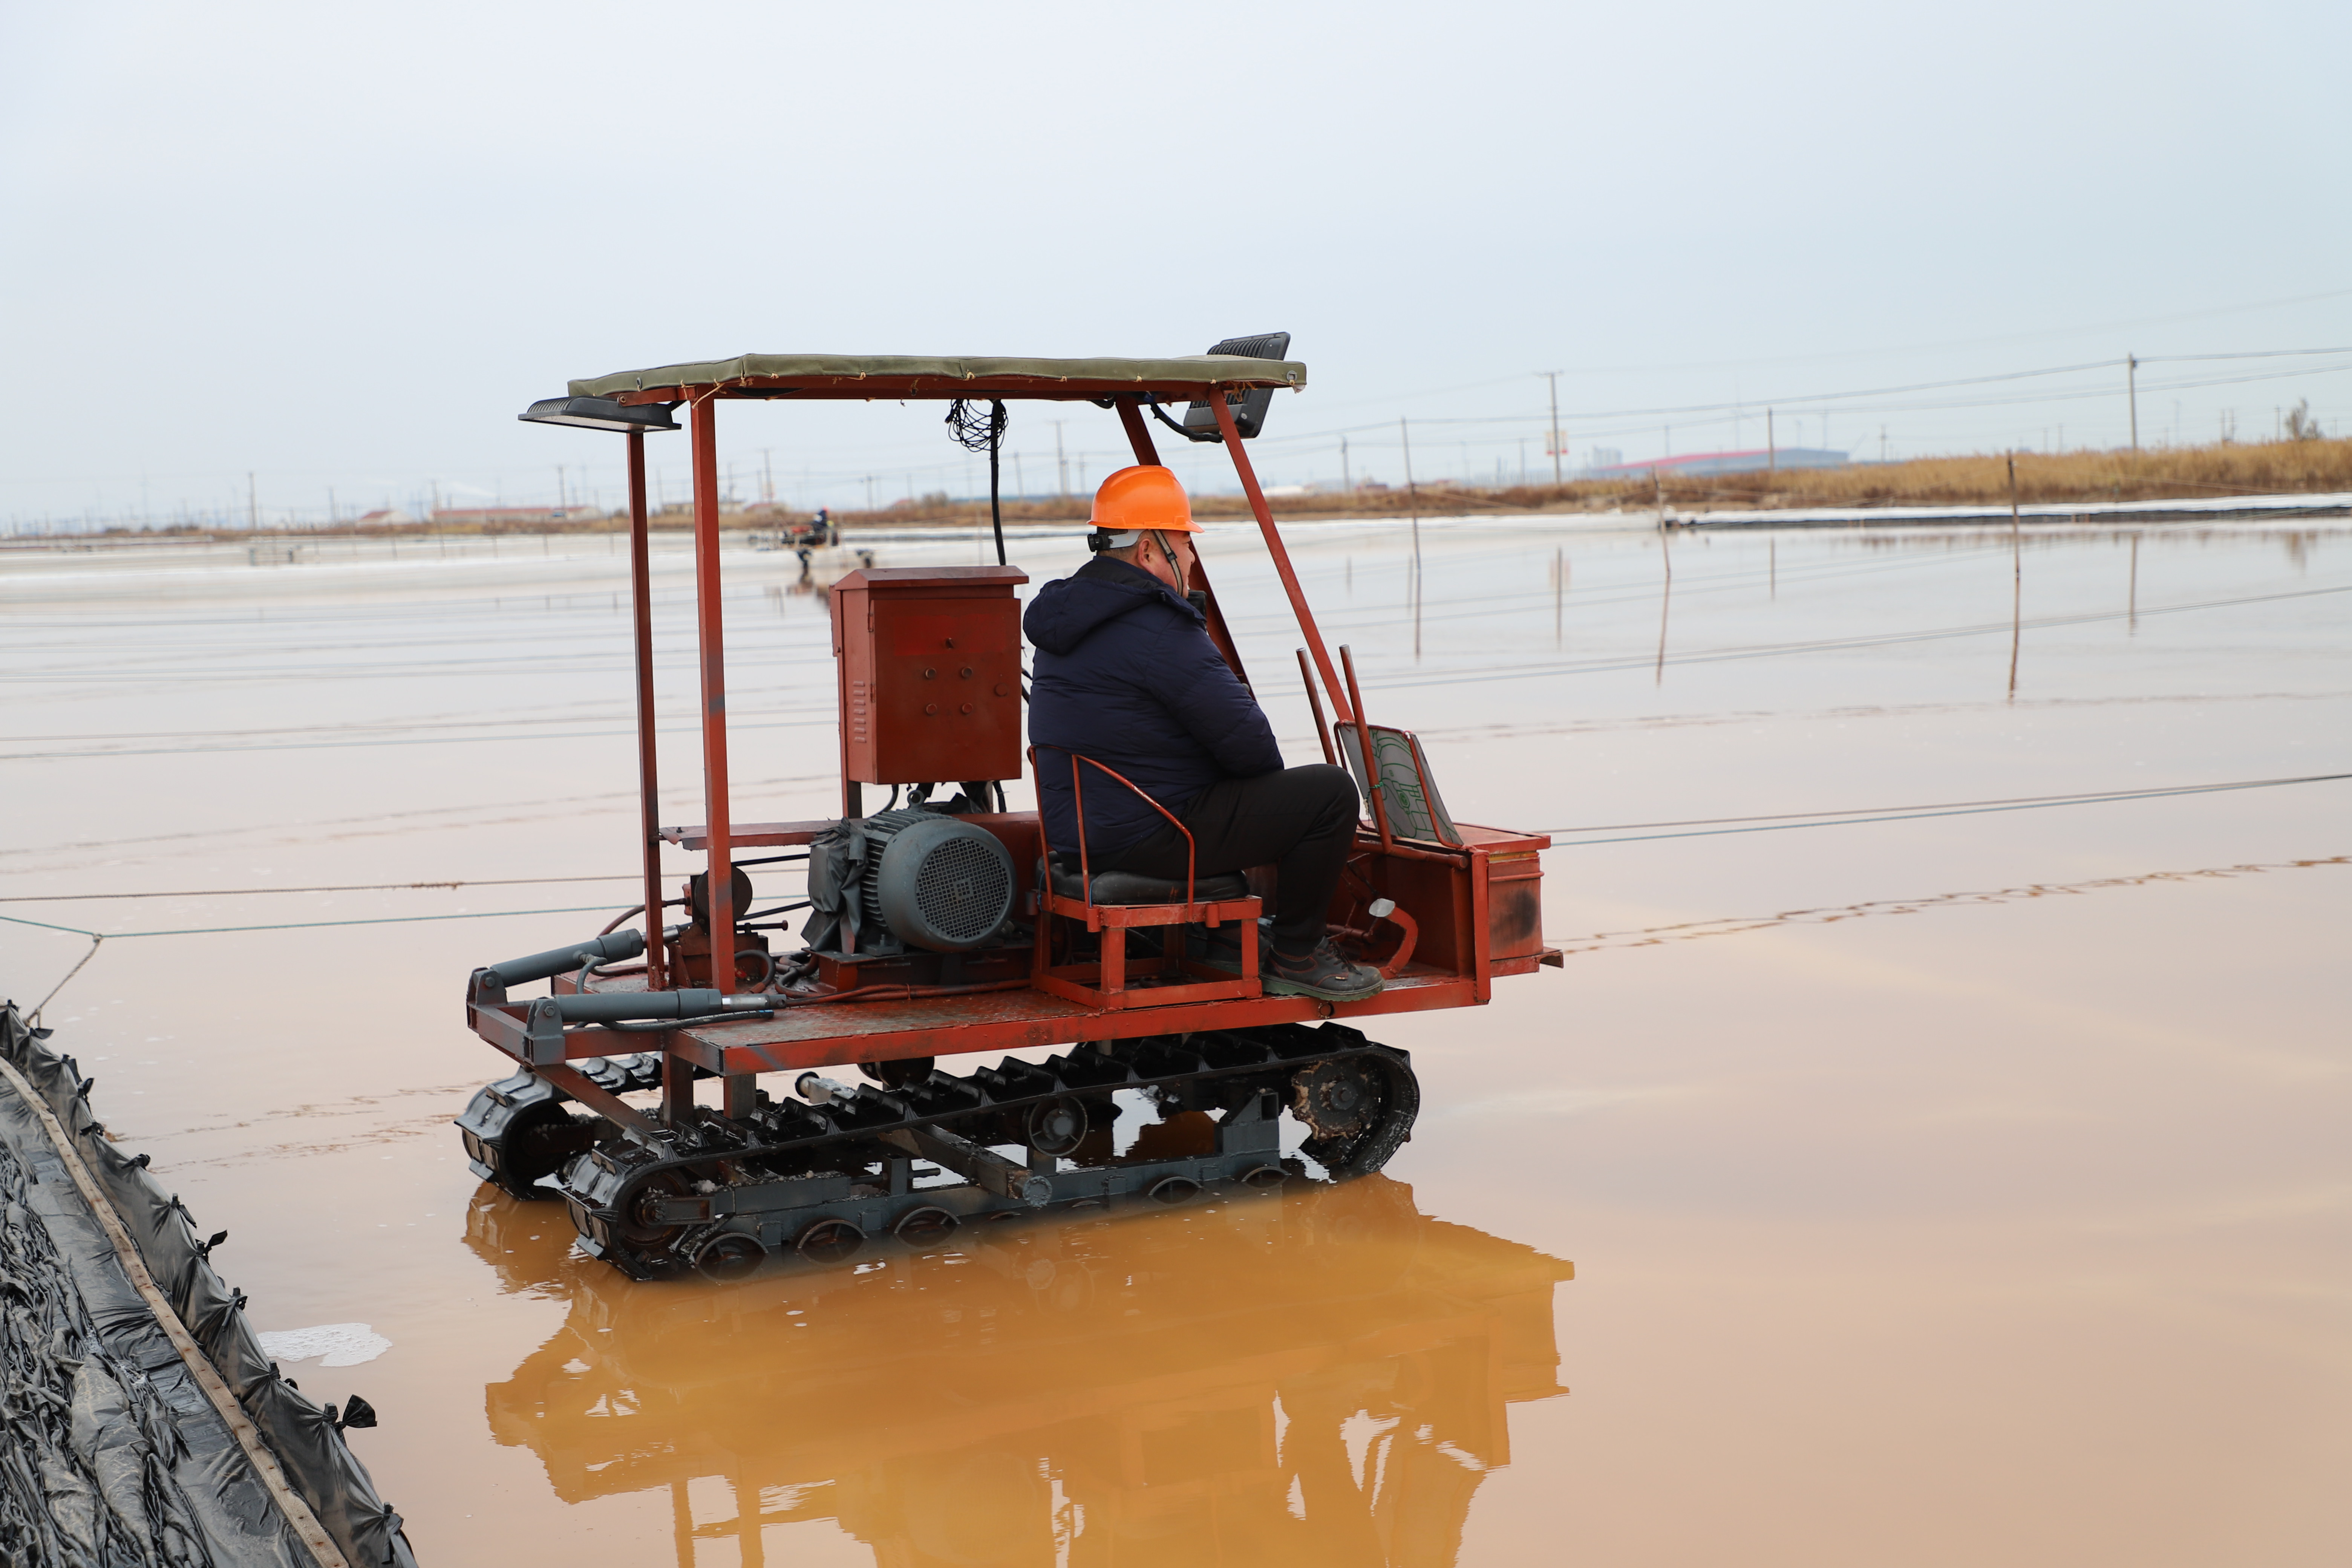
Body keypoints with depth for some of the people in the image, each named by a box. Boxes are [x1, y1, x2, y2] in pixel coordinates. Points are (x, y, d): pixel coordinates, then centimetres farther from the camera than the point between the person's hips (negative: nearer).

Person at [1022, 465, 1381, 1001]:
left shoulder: (1071, 611, 12)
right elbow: (1248, 744, -18)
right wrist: (1271, 782, 5)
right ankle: (1295, 958, 3)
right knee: (1330, 792, -7)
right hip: (1147, 839, -11)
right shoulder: (1156, 628, -20)